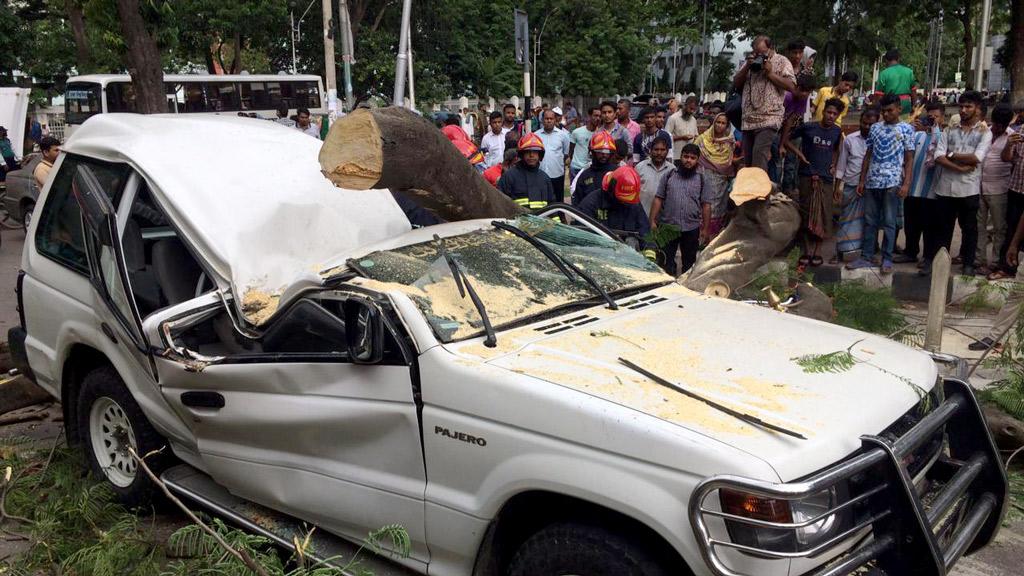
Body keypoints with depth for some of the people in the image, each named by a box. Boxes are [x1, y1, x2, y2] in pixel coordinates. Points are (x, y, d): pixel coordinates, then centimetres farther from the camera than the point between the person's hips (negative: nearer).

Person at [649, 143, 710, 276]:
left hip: (691, 228, 1)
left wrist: (705, 228, 1)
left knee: (689, 263, 11)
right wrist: (652, 221, -4)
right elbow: (658, 199, 4)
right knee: (666, 261, 2)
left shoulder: (701, 179, 6)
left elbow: (706, 205, 5)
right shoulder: (669, 176, 6)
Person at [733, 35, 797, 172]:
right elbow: (736, 83, 13)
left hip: (769, 119, -6)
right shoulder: (750, 61, 18)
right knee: (748, 159, 8)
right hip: (748, 120, 6)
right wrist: (747, 67, -3)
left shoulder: (781, 61, 3)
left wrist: (770, 73, -11)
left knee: (759, 154, -21)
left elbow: (791, 86, -7)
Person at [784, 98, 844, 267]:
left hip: (826, 178, 2)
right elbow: (786, 139, 4)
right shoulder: (808, 127, -4)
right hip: (807, 176, -2)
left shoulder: (837, 131, 7)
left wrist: (834, 164, 12)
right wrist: (798, 153, -7)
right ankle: (807, 251, 7)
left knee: (823, 215, -2)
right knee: (806, 214, 0)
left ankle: (817, 251, 7)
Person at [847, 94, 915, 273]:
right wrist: (862, 180, 10)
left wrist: (906, 184, -10)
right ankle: (866, 257, 11)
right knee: (869, 221, 6)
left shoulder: (906, 129, 2)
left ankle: (887, 259, 6)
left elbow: (909, 159, -1)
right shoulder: (874, 127, 12)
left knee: (889, 222, -1)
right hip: (872, 182, 4)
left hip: (892, 183, -4)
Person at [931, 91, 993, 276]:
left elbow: (976, 158, -13)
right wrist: (960, 167, -14)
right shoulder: (950, 131, 10)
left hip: (969, 189, -2)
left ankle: (968, 263, 16)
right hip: (945, 187, 2)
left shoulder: (984, 132, 2)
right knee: (944, 227, 10)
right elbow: (938, 157, -3)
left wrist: (951, 155, -6)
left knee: (969, 227, 7)